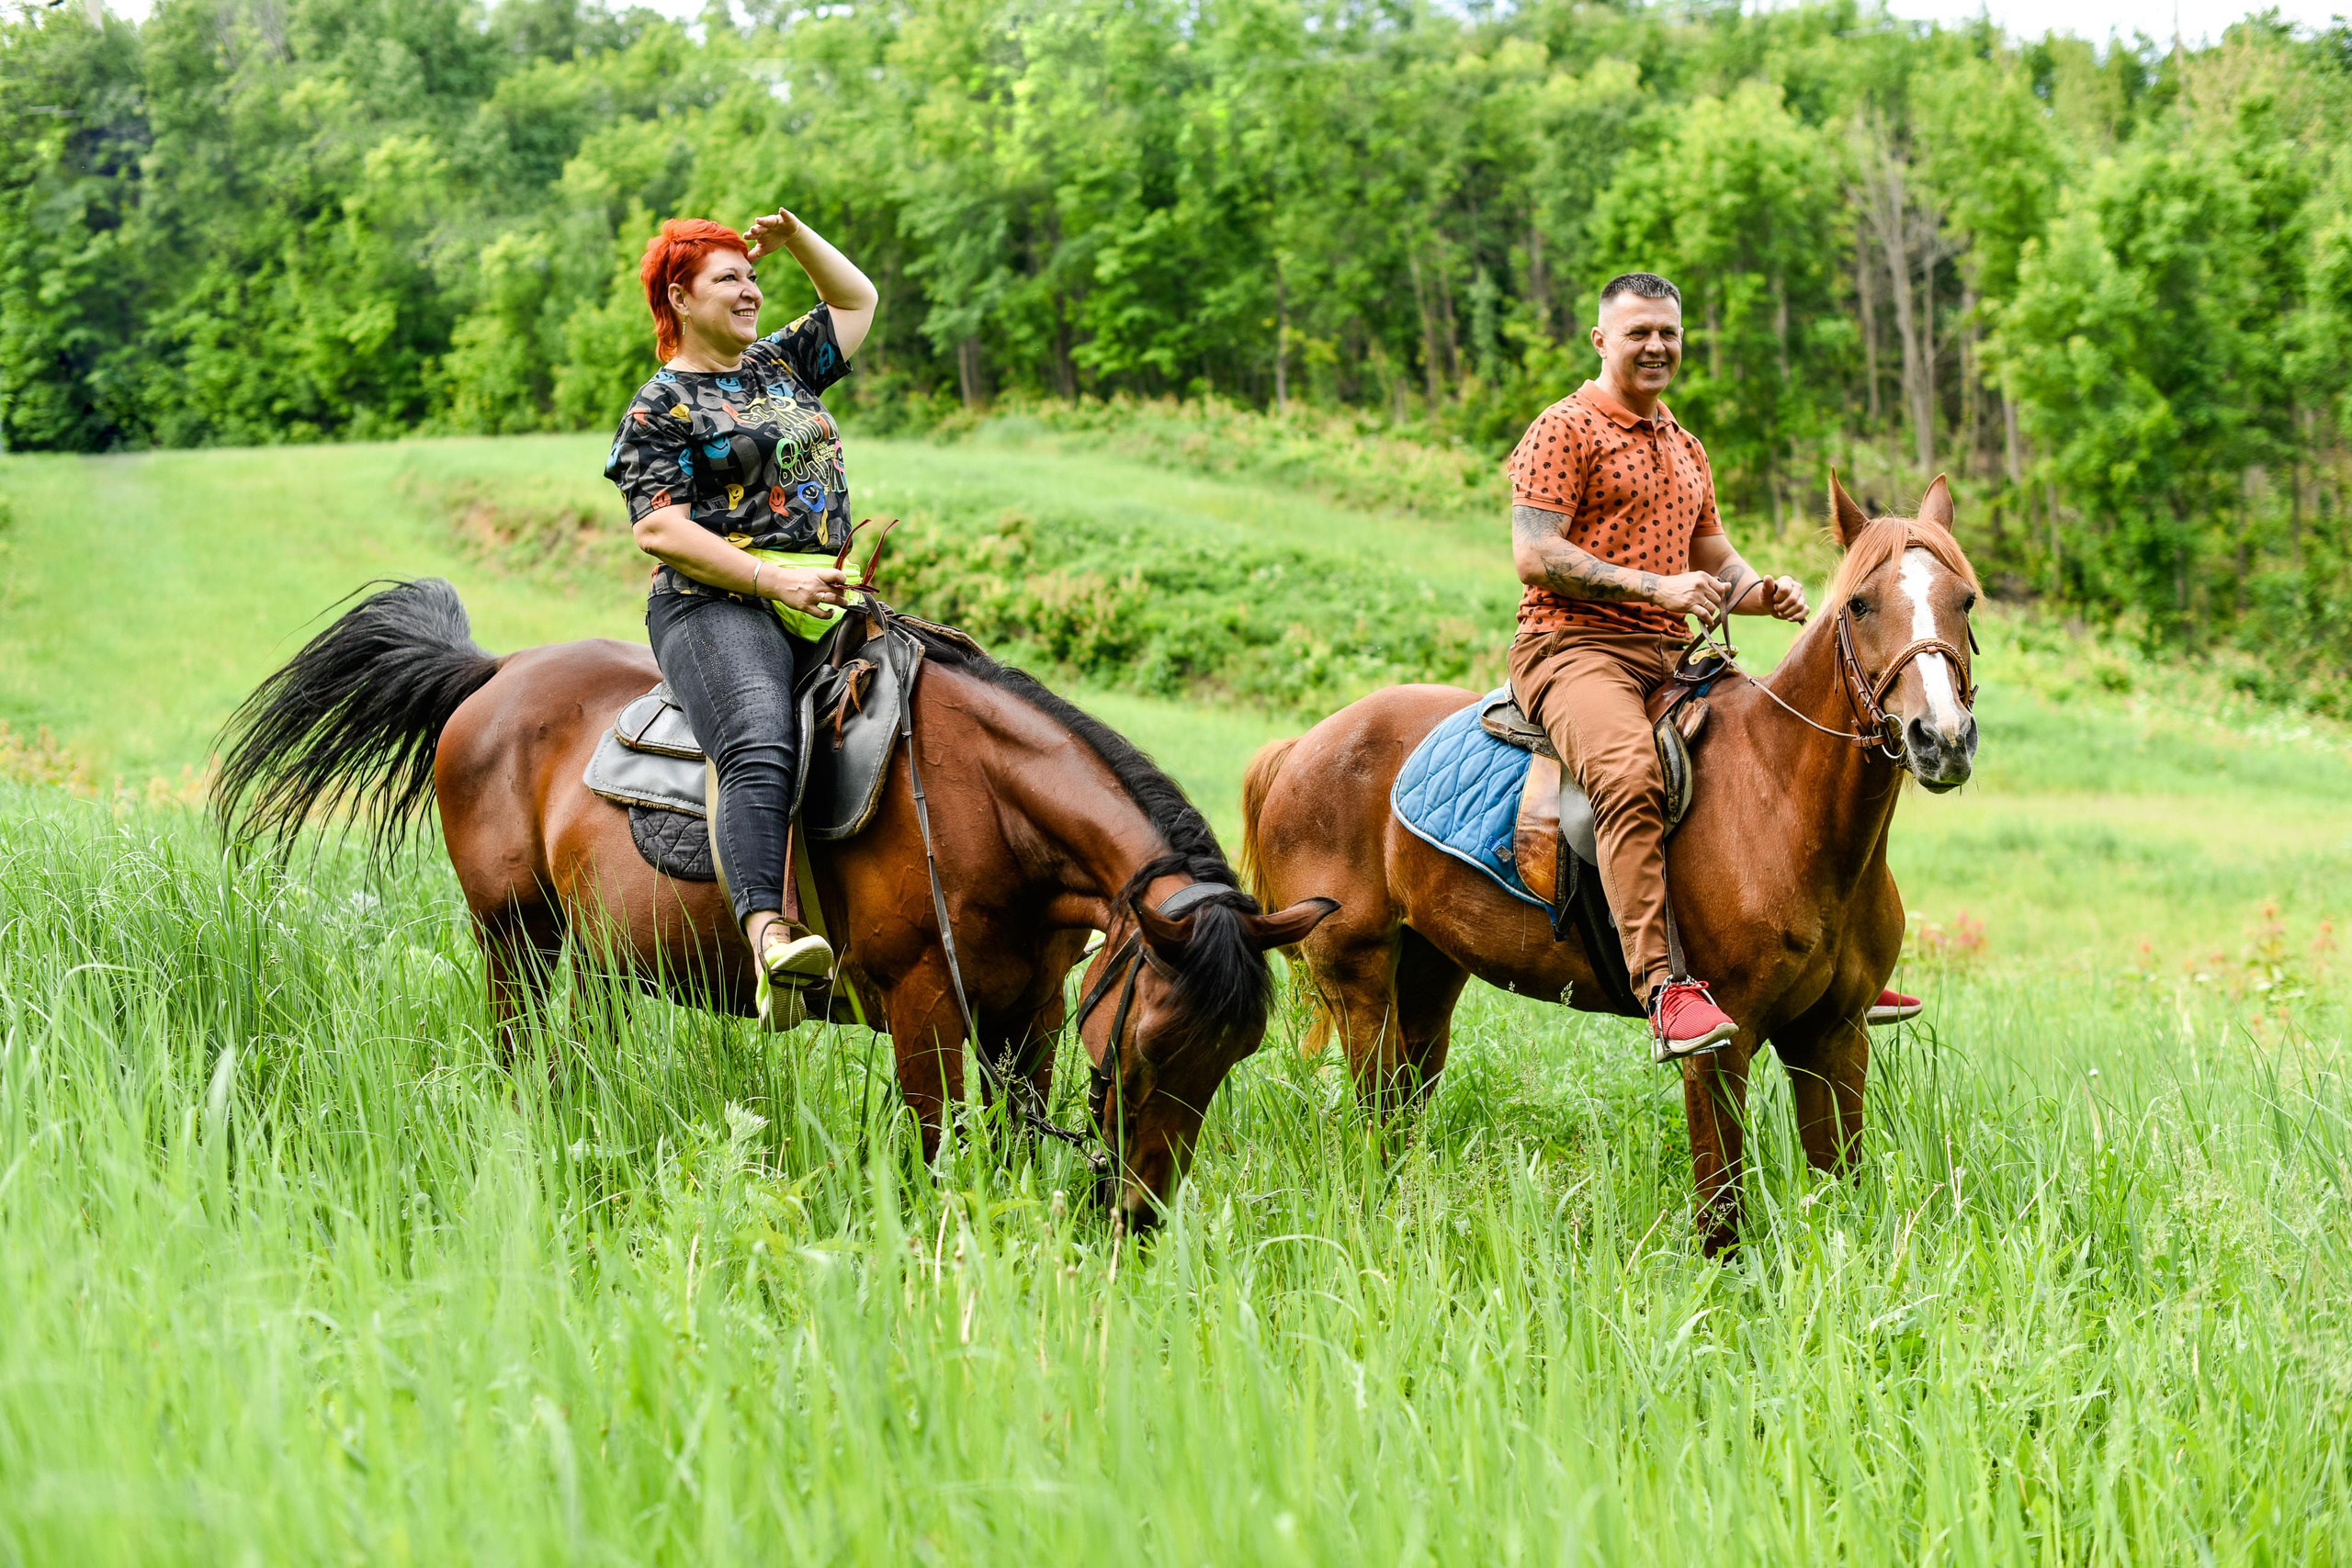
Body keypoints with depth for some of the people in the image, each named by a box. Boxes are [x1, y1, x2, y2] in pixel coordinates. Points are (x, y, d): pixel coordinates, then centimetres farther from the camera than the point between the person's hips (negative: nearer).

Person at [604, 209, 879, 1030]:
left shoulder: (782, 364, 24)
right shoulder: (660, 407, 4)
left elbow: (858, 299, 37)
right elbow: (659, 531, -7)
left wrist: (796, 238, 20)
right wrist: (771, 580, -16)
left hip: (826, 600, 8)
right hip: (716, 604, -8)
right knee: (762, 745, -33)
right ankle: (768, 933, -50)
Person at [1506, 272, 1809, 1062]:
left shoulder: (1685, 448, 25)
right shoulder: (1563, 431, -1)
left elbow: (1717, 559, 29)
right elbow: (1534, 554, -12)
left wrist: (1759, 590, 4)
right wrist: (1657, 586, -21)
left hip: (1676, 655, 8)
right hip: (1574, 645, -8)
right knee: (1630, 770, -36)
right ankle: (1664, 990, -44)